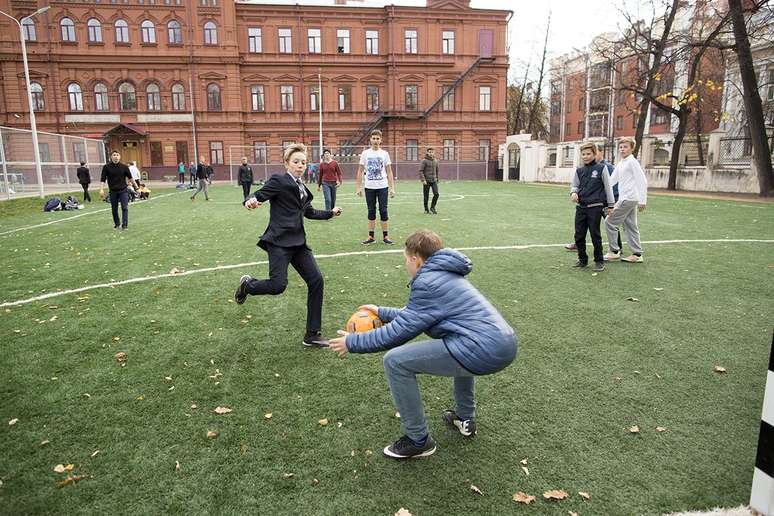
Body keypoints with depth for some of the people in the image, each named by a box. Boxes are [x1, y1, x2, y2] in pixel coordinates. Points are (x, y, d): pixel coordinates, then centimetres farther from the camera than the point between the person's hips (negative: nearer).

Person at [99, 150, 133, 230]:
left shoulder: (124, 167, -1)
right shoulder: (107, 167, -2)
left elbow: (130, 177, 11)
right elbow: (103, 179, -2)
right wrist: (102, 189, -12)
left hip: (123, 190, -1)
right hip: (113, 191, 1)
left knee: (125, 208, -8)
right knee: (114, 209, 11)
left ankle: (124, 225, -6)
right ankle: (116, 223, 28)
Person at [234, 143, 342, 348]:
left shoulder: (302, 188, 18)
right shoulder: (279, 181, -4)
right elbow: (258, 196, -12)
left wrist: (330, 213, 32)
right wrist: (250, 201, -34)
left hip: (298, 242, 7)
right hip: (279, 241, -7)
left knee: (316, 280, -3)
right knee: (278, 285, -16)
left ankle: (312, 335, 6)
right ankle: (247, 285, 21)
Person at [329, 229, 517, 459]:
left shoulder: (428, 282, -7)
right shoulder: (446, 274, 22)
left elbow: (400, 331, -5)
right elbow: (415, 315, 32)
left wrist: (352, 342, 5)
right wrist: (382, 312, 41)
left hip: (483, 352, -10)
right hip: (506, 344, 10)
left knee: (395, 361, -4)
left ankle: (418, 440, 10)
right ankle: (465, 419, 45)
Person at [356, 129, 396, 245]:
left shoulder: (384, 153, 3)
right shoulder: (365, 153, 4)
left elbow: (389, 172, 4)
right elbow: (360, 171, 6)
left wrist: (392, 188, -3)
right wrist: (358, 187, -1)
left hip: (382, 187, -1)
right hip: (369, 187, 1)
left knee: (383, 211, 0)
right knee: (371, 212, 6)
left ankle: (385, 236, 8)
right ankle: (371, 237, 13)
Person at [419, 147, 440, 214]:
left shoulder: (435, 161, 9)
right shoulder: (424, 161, -6)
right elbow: (420, 171, -10)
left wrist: (437, 179, 19)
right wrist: (423, 180, -17)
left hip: (434, 181, 4)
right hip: (426, 181, -4)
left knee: (436, 194, -10)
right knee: (426, 196, 2)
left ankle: (432, 207, 7)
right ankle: (426, 209, 17)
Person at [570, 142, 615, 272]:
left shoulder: (601, 168, -1)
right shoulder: (579, 170, 9)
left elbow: (608, 187, 2)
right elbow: (574, 185, 15)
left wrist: (611, 205, 1)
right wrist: (573, 192, -9)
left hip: (595, 207, -4)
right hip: (580, 207, 4)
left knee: (595, 235, -1)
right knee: (579, 235, 5)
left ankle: (599, 261, 12)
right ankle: (582, 259, 20)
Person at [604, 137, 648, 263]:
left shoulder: (632, 162, -10)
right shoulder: (620, 164, 16)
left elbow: (642, 181, -15)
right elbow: (611, 181, 20)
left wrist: (642, 200, -18)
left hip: (628, 199, -9)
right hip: (624, 199, 9)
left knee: (609, 222, -6)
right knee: (630, 227, 10)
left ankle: (614, 251, 2)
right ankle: (637, 254, 14)